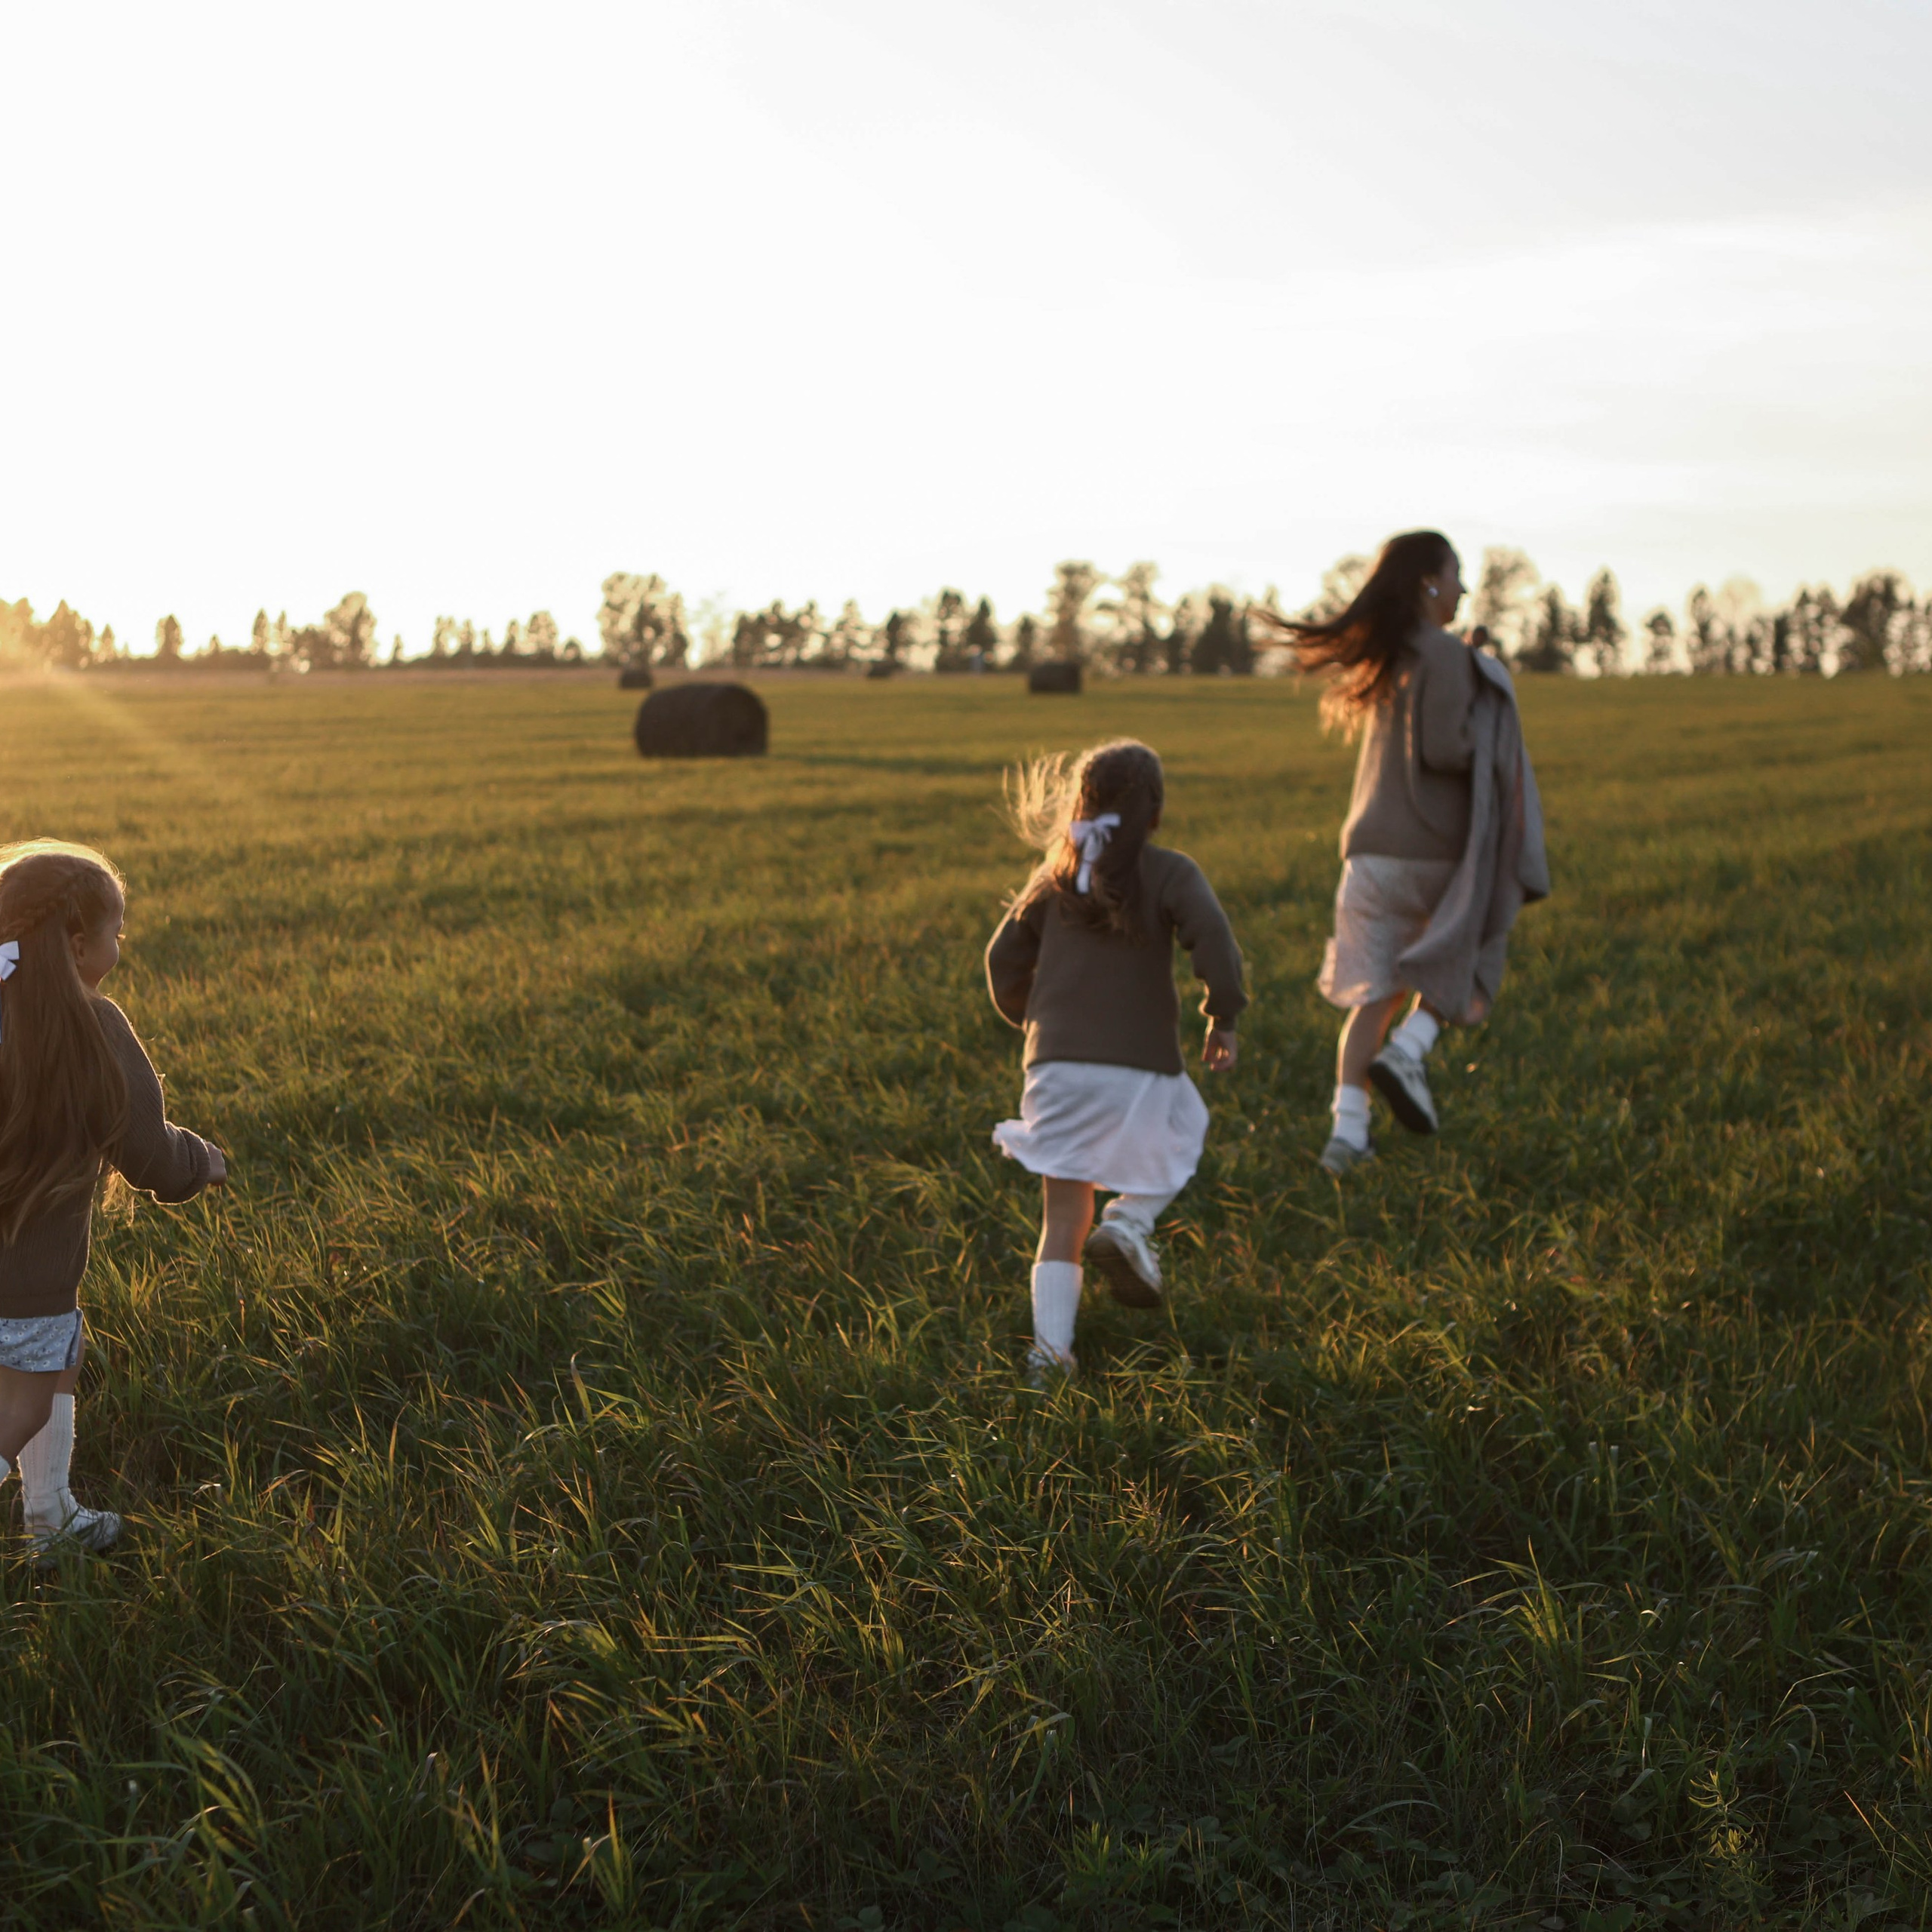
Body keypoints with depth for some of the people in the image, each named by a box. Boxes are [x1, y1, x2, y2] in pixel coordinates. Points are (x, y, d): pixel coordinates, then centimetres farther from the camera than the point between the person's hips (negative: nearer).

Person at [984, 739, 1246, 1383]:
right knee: (1176, 1141, 27)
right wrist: (1224, 1018, -5)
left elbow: (1005, 958, 13)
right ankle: (1128, 1226, 0)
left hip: (1057, 1065, 3)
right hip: (1140, 1064, -3)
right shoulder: (1170, 873, -2)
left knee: (1062, 1219, 9)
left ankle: (1050, 1348, 0)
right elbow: (1213, 939, -17)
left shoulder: (1053, 874, 11)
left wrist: (1031, 1019, 29)